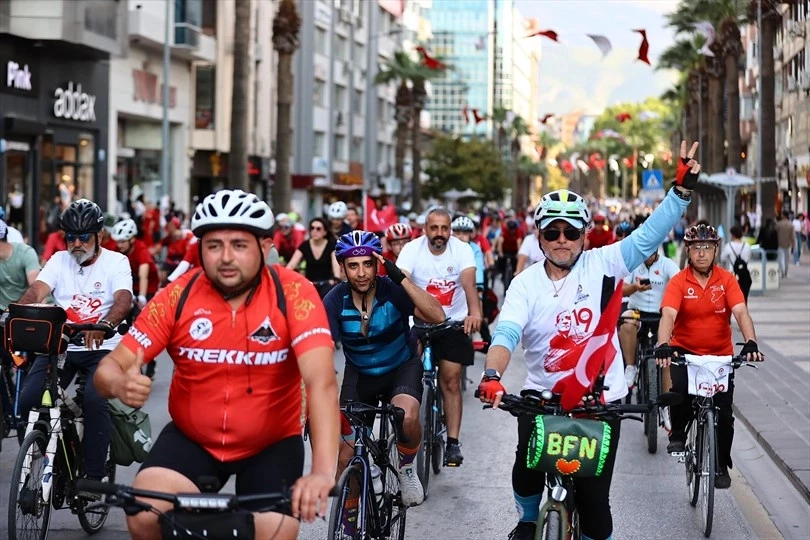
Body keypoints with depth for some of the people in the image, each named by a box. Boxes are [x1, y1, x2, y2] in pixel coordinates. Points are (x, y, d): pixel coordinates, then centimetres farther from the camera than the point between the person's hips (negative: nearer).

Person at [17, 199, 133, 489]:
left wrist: (105, 324, -42)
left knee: (94, 400, -29)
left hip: (102, 348, -3)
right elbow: (36, 291, -9)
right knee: (28, 400, -16)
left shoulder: (115, 261, -2)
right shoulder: (59, 260, 7)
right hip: (60, 345, 4)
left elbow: (124, 299, -19)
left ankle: (95, 475, -16)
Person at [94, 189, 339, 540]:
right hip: (191, 438, 1)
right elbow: (111, 365, -11)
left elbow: (321, 381, -30)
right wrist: (121, 385, -39)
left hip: (271, 445, -1)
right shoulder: (178, 296, -12)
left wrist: (323, 471, -44)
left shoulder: (293, 293, -19)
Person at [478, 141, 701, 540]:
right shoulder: (526, 283, -4)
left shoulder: (601, 265, -4)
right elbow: (506, 334, -19)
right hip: (542, 396, 1)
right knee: (528, 468, -12)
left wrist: (682, 189, -25)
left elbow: (648, 236, -12)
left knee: (594, 498, 0)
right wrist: (492, 376, -38)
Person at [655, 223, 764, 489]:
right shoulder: (679, 282, -12)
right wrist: (663, 345, -44)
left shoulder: (727, 280, -7)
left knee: (724, 413, 0)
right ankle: (678, 433, -1)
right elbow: (668, 315, -26)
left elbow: (741, 312, -19)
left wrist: (750, 343, -37)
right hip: (685, 351, -2)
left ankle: (721, 464, 22)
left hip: (720, 354, 2)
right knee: (679, 390, -30)